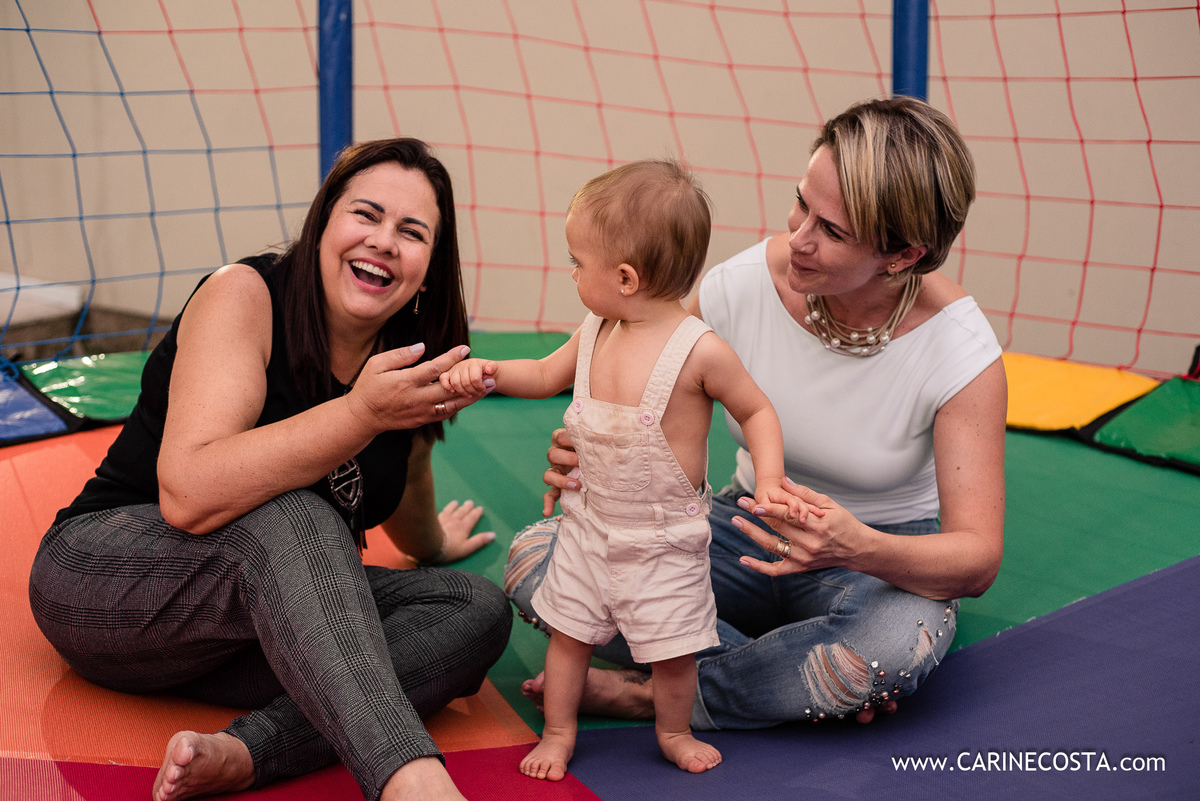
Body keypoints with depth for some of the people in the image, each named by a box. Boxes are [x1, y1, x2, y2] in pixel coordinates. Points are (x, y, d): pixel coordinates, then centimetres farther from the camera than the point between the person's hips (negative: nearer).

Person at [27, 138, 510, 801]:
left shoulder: (411, 353, 1)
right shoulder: (245, 294, -17)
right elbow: (188, 496, -32)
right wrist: (361, 412, -36)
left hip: (271, 611, 7)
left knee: (477, 609, -13)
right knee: (289, 517, -36)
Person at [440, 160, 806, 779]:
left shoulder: (701, 350, -21)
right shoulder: (596, 332, -3)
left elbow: (756, 410, -9)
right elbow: (546, 375, 15)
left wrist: (768, 480, -23)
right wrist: (488, 372, 0)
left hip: (664, 537, -5)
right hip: (591, 523, 5)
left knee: (673, 650, 8)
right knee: (568, 631, 12)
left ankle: (673, 732, 35)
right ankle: (558, 733, 32)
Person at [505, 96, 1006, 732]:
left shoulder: (959, 348, -22)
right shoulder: (741, 286, -17)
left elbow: (977, 560, -22)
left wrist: (859, 548, -43)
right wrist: (589, 461, -28)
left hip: (885, 563, -3)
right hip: (750, 533, 3)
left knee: (895, 644, -41)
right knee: (535, 557, -19)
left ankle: (646, 695, -18)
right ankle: (815, 684, -18)